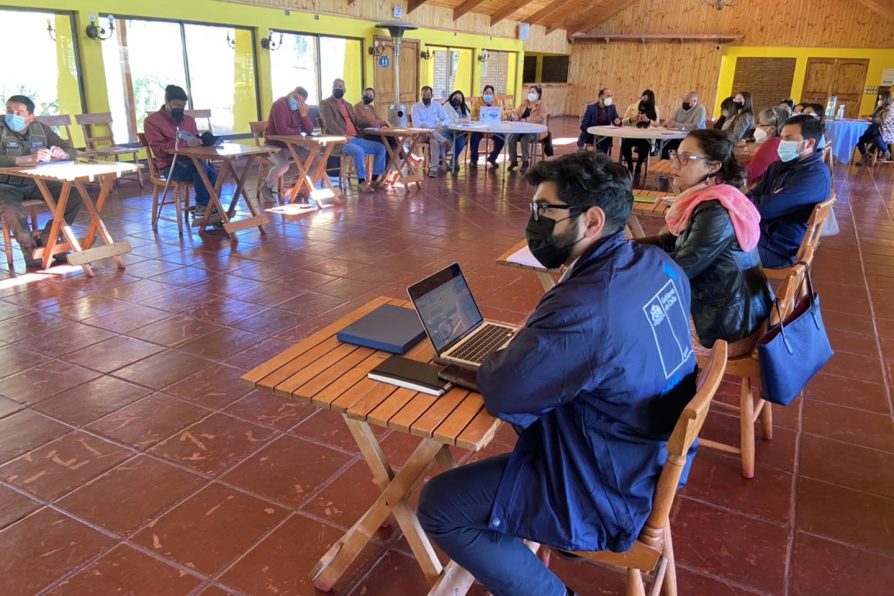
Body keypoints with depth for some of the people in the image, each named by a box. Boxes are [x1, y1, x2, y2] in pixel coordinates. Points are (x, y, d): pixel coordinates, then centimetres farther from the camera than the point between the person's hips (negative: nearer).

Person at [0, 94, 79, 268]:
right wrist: (29, 159, -42)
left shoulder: (41, 129, 1)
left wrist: (62, 154, -24)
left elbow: (72, 151, 1)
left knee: (74, 195, -14)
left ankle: (46, 241, -5)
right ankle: (31, 250, -14)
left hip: (35, 184, 5)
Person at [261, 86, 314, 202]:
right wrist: (299, 131, -11)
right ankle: (266, 186, -4)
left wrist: (304, 114, -19)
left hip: (292, 145, 7)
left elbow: (310, 130, -3)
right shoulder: (280, 105, -17)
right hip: (275, 145, -7)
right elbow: (282, 130, -28)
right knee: (283, 165, -33)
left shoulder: (302, 108, 5)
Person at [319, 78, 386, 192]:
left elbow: (355, 122, 27)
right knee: (359, 151, -35)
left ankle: (375, 179, -2)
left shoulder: (349, 105, 26)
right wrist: (343, 136, -26)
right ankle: (361, 182, -24)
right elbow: (329, 122, -13)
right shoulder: (325, 103, 2)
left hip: (355, 139, 8)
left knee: (381, 148, -4)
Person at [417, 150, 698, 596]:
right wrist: (532, 340, 1)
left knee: (438, 506, -1)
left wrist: (503, 355, -6)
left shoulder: (584, 308, -35)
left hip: (610, 493, -9)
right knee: (529, 413, 28)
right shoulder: (658, 264, -5)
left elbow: (499, 393, -26)